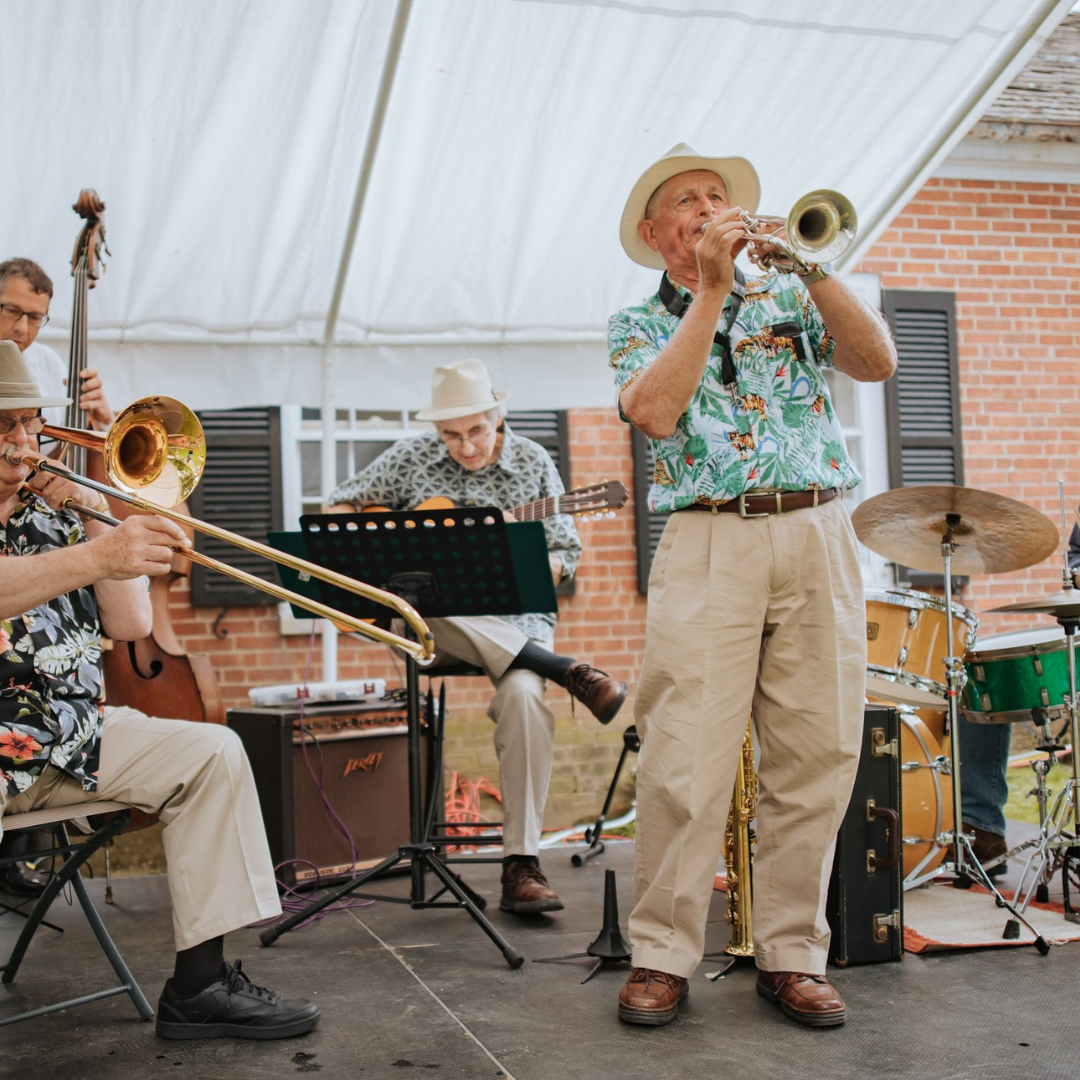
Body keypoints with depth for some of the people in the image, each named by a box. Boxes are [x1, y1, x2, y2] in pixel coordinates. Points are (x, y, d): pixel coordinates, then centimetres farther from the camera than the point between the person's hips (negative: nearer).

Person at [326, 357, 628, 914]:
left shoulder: (533, 462, 6)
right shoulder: (410, 459, 6)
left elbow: (565, 551, 6)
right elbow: (337, 509, 9)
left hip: (515, 618, 0)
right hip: (430, 624, 1)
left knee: (523, 695, -33)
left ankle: (521, 867, -28)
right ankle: (567, 671, -30)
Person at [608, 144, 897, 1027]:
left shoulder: (786, 296, 19)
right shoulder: (637, 324, 13)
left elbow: (878, 362, 3)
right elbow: (654, 411, -8)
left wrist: (812, 264, -6)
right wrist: (710, 291, -6)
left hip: (819, 535, 3)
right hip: (711, 545, -2)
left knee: (817, 756, 1)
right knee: (687, 761, -8)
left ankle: (792, 953, 12)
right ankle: (664, 955, 4)